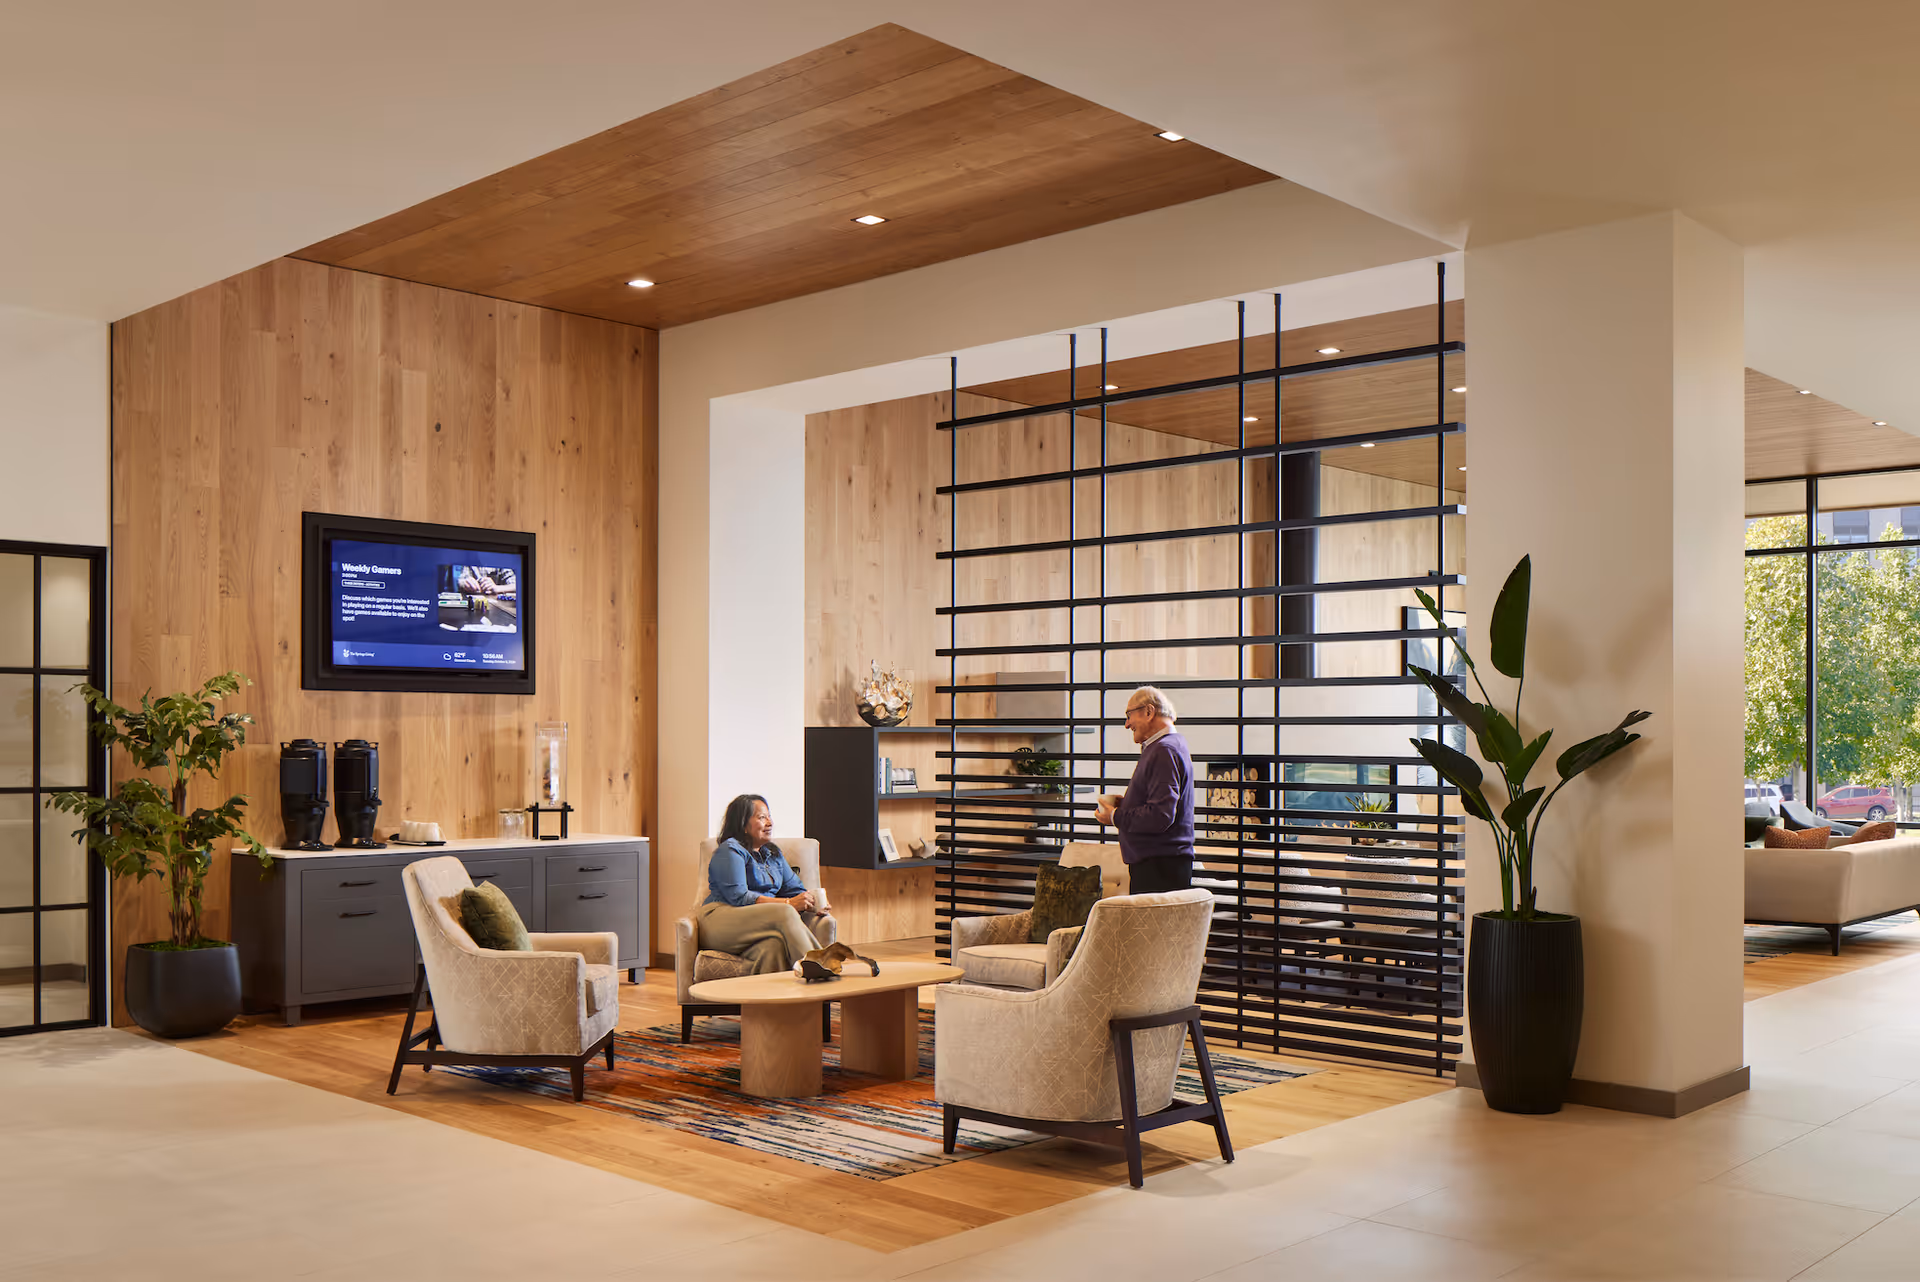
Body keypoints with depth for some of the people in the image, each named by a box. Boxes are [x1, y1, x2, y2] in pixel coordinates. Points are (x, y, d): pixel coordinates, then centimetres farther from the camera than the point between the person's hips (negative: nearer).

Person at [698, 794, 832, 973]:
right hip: (722, 922, -7)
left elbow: (795, 889, 20)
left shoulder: (773, 853, 25)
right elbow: (738, 897, -13)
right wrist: (788, 903, -20)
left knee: (775, 943, -32)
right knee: (785, 913, -32)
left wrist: (811, 903, -6)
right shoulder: (730, 850, -1)